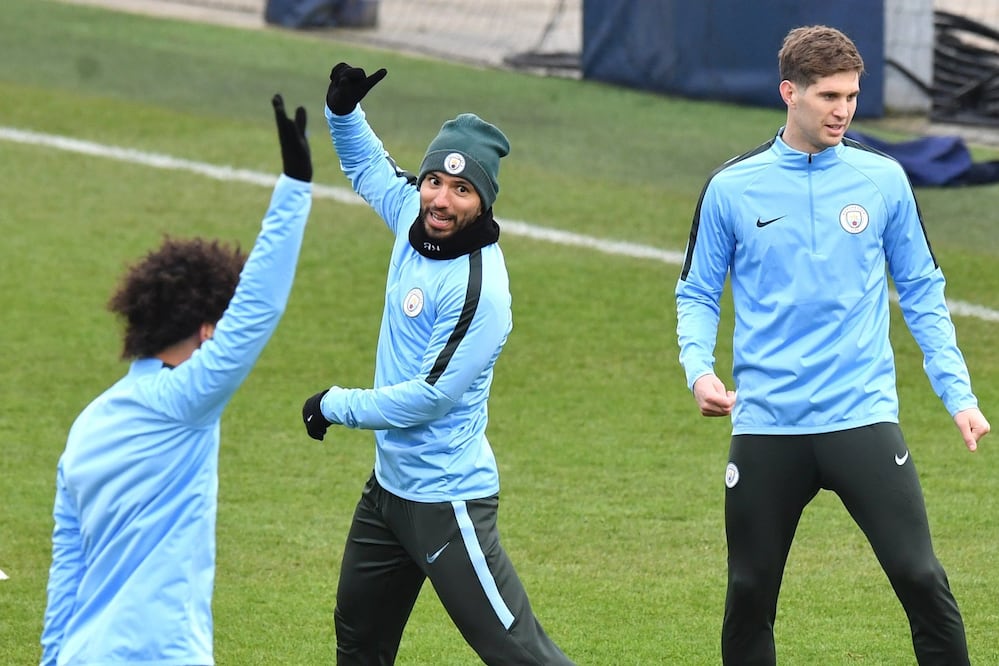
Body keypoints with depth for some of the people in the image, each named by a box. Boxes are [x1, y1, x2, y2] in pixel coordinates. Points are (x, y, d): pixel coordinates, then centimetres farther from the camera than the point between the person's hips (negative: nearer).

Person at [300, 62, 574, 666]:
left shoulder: (479, 288, -24)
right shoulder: (414, 216, 0)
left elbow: (430, 397, -24)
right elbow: (370, 168, 22)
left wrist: (336, 406, -11)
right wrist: (344, 111, 3)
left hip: (446, 499, -9)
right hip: (390, 482, 9)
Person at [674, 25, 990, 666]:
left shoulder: (883, 179, 3)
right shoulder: (732, 188, 2)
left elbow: (923, 292, 10)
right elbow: (697, 293, 10)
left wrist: (958, 393, 3)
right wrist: (699, 368, -9)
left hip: (864, 419, 0)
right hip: (765, 426, 1)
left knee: (920, 578, -10)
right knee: (750, 595, 6)